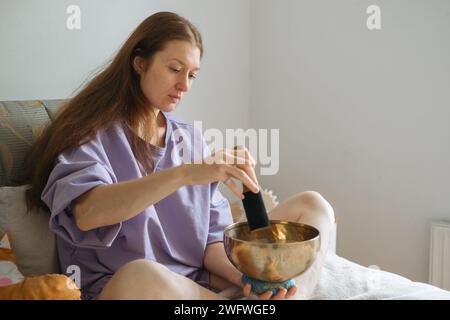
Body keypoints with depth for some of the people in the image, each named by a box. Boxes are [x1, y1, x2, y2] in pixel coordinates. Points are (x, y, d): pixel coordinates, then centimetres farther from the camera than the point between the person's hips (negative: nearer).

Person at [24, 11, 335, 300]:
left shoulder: (191, 138, 12)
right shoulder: (89, 133, -1)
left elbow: (211, 238, 6)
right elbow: (86, 213, -23)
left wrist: (247, 275, -15)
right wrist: (185, 173, -32)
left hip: (198, 283, 5)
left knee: (312, 206, -3)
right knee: (142, 276, -41)